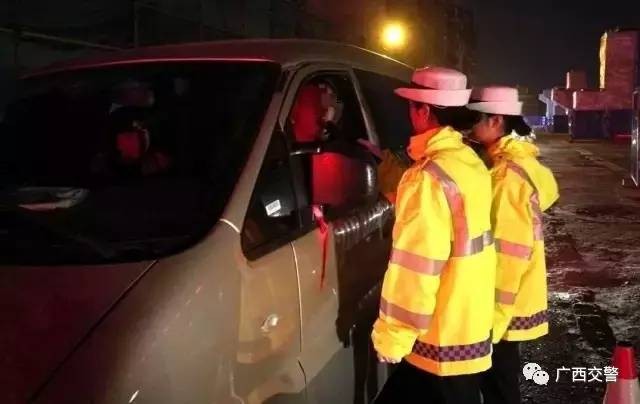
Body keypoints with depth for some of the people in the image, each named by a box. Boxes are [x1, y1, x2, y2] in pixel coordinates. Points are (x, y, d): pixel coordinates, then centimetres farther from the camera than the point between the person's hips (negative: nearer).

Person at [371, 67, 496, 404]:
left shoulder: (429, 176, -22)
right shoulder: (469, 163, 6)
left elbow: (416, 266, -23)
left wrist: (391, 336, -15)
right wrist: (402, 183, 18)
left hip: (440, 337, -9)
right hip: (468, 324, 9)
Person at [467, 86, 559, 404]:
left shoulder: (508, 174, -21)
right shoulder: (516, 164, 8)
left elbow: (509, 250, -22)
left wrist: (494, 314, -19)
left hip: (501, 306, -9)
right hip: (503, 303, 9)